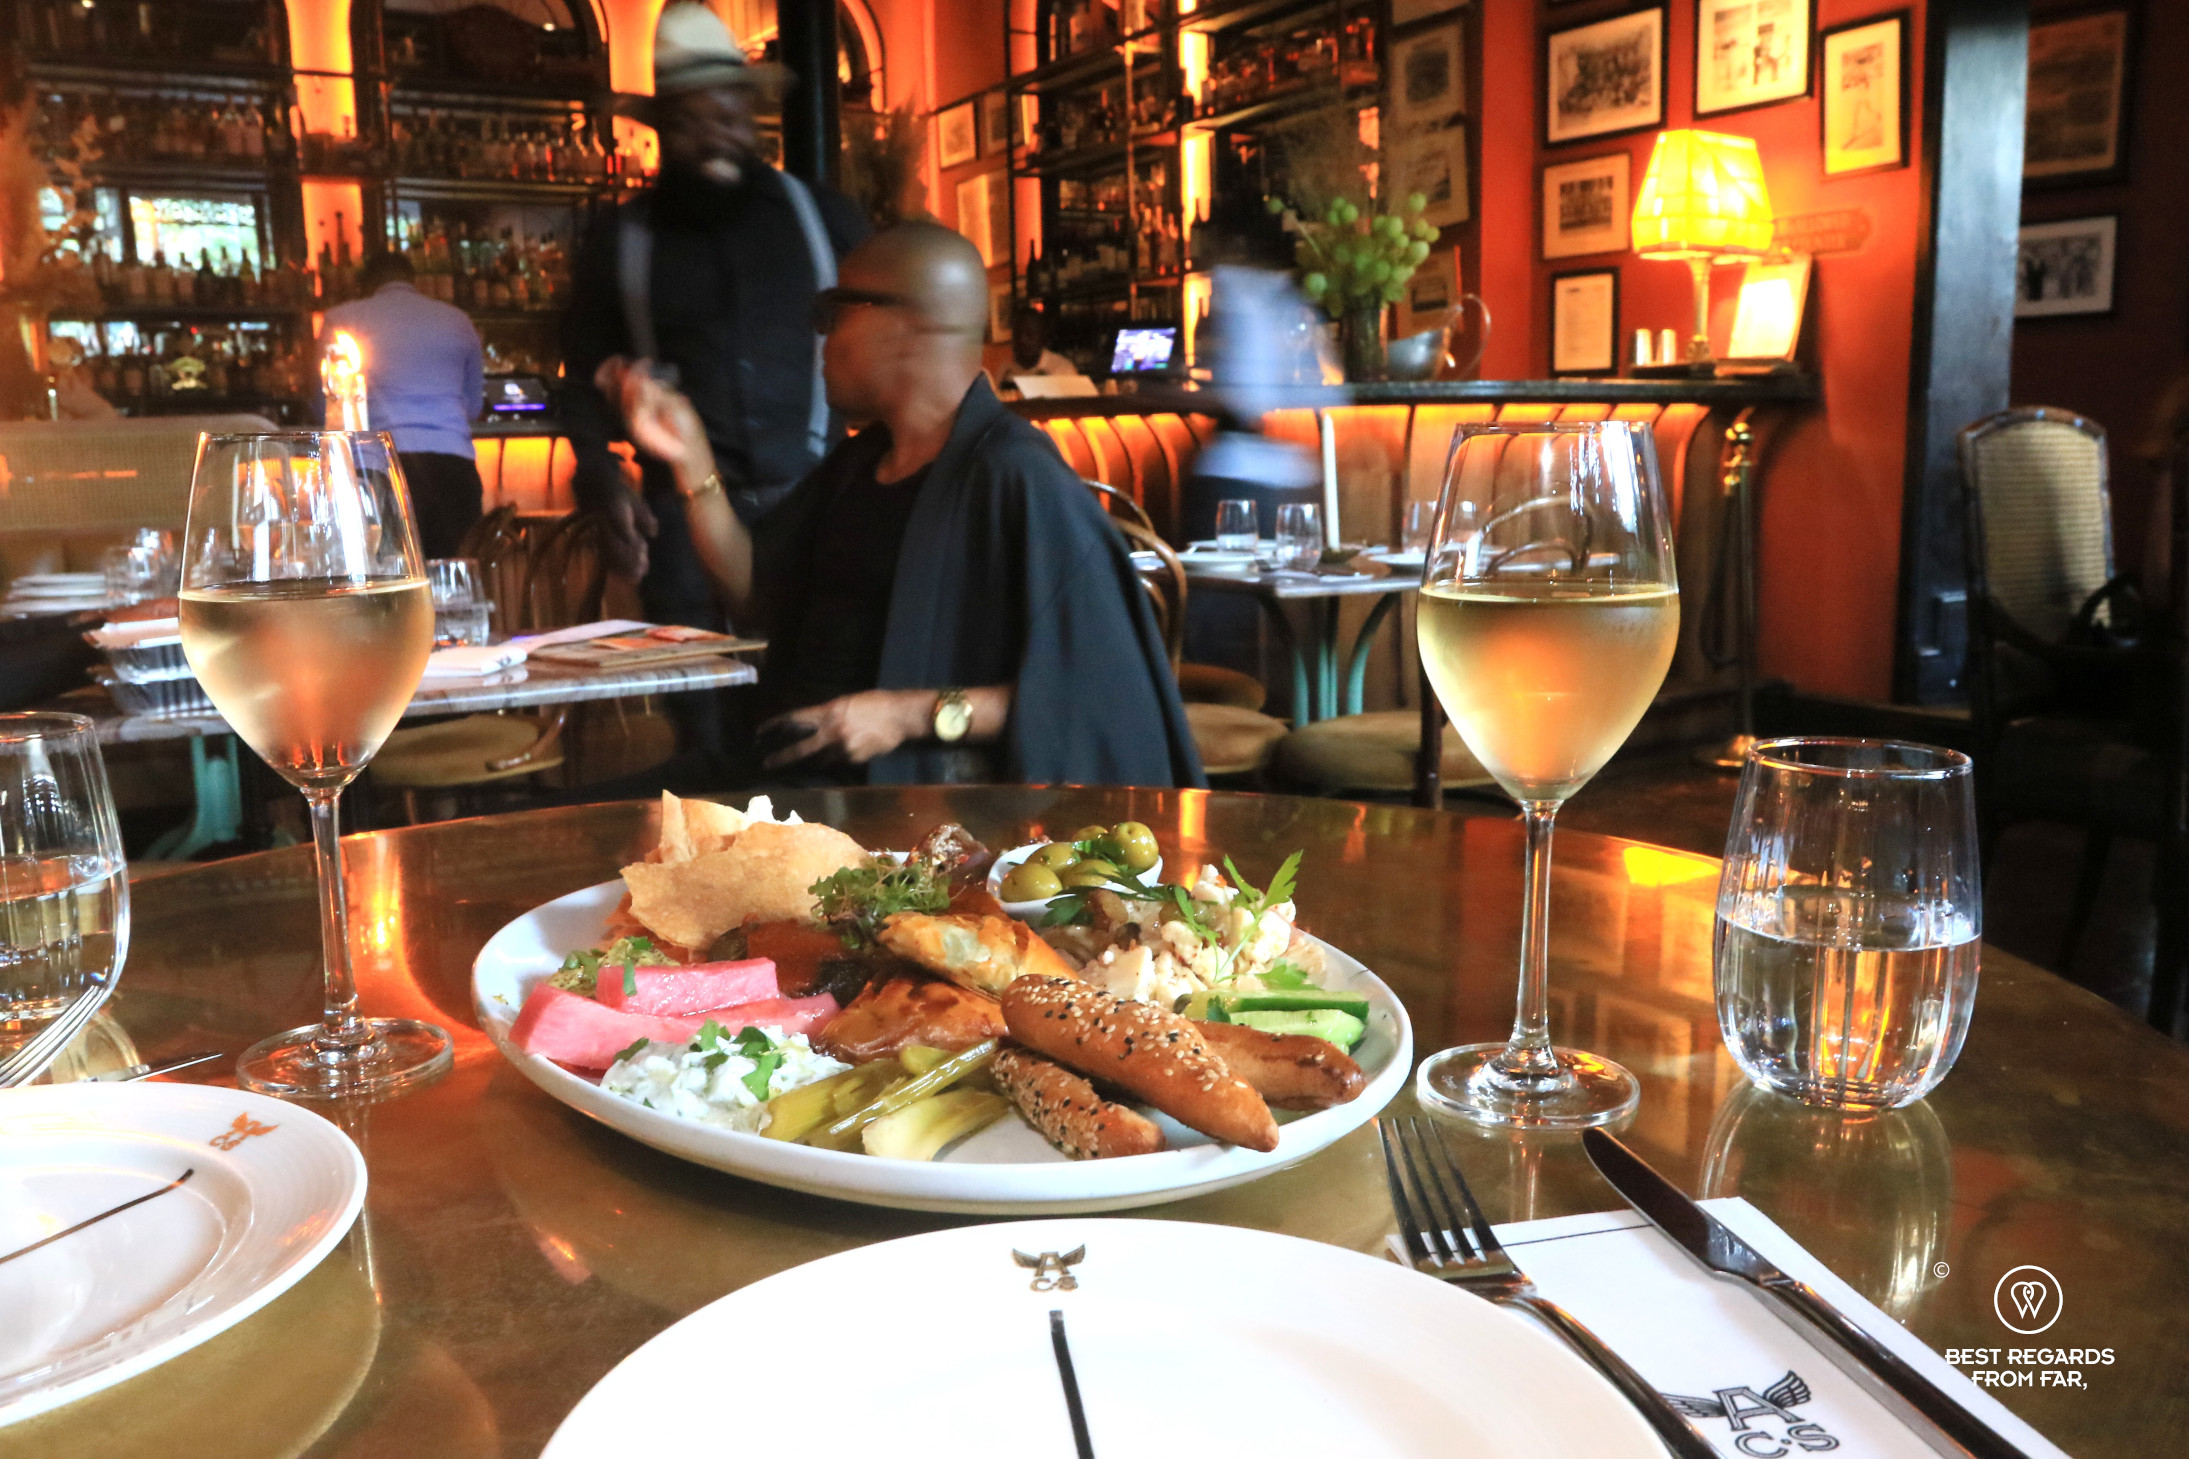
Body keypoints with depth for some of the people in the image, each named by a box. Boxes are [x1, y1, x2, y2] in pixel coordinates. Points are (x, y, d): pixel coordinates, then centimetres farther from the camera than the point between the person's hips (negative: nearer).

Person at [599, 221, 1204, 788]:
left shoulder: (1018, 479, -12)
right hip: (797, 757, 8)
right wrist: (690, 457, 12)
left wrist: (913, 715, -21)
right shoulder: (857, 465, 17)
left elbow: (1082, 687, -15)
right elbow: (756, 594, 19)